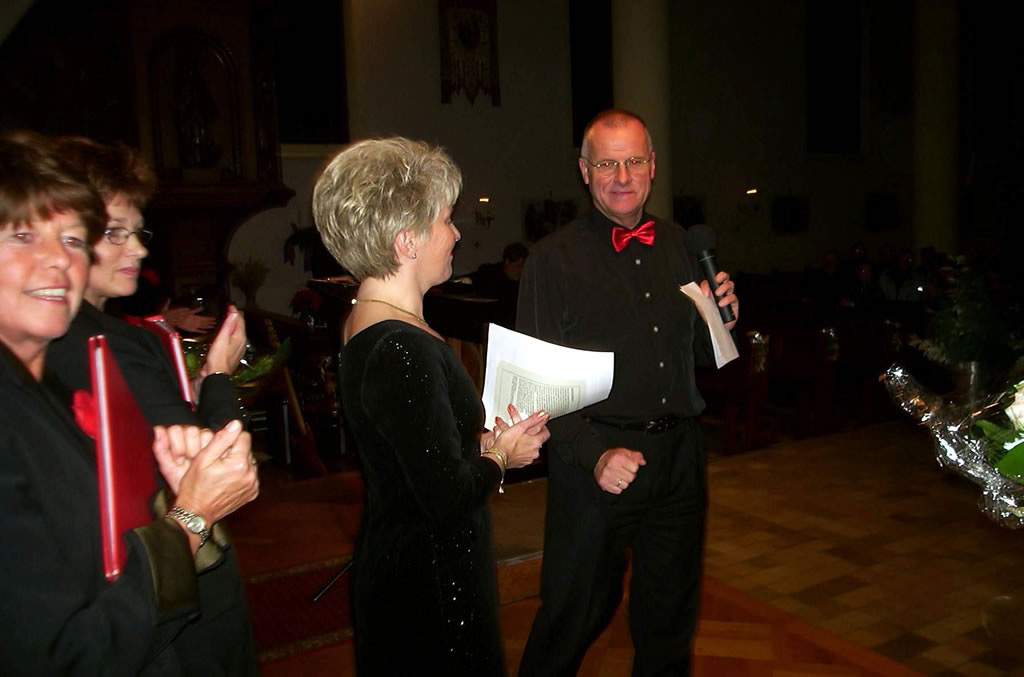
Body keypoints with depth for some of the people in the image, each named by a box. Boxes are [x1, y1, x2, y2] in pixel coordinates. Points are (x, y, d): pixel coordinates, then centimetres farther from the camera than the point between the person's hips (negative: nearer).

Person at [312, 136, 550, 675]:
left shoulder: (366, 323, 3)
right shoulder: (403, 350, -28)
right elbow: (448, 499, -27)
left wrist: (482, 442, 2)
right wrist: (499, 455, -10)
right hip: (429, 586, -10)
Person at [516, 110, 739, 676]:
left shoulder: (679, 246, 9)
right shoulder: (555, 257, -6)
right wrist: (593, 454, -24)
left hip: (678, 454, 5)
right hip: (597, 456, -4)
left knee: (670, 616, 19)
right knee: (576, 616, 7)